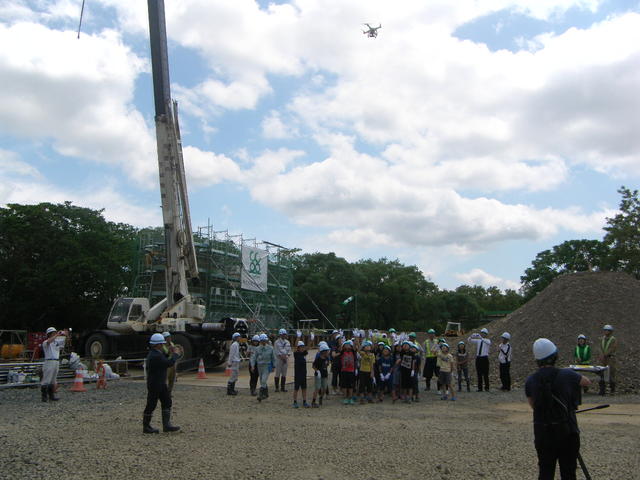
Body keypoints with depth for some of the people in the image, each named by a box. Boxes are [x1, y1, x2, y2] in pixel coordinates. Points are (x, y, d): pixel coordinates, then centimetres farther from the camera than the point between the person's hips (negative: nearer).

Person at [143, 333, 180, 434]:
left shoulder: (153, 353, 8)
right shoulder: (155, 356, -25)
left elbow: (163, 360, 21)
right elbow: (170, 363, -25)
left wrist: (168, 352, 11)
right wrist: (174, 354, -10)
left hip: (161, 384, 10)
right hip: (154, 385, -10)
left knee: (167, 402, 9)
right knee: (151, 405, 3)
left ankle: (166, 425, 12)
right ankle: (146, 427, 17)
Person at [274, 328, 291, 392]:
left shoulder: (287, 342, 12)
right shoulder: (277, 342, -3)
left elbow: (289, 350, 9)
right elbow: (277, 352, -8)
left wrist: (287, 356, -6)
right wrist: (281, 357, -13)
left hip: (285, 359, 5)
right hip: (279, 359, -4)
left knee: (284, 374, 6)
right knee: (278, 373, -2)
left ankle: (282, 387, 12)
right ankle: (276, 387, 3)